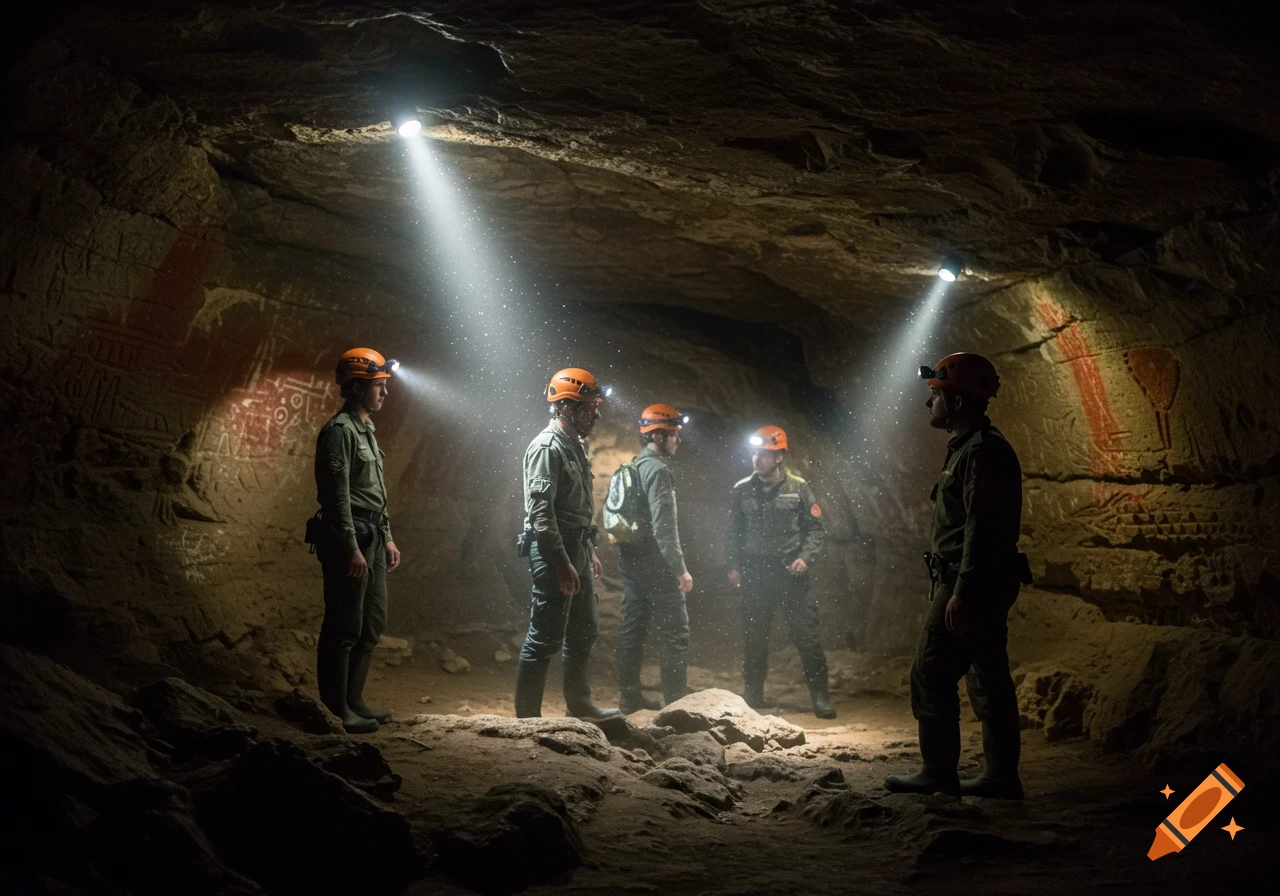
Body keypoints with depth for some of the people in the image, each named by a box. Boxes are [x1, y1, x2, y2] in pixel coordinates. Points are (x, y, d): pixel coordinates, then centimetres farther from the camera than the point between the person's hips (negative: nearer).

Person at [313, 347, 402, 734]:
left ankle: (353, 702, 23)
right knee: (344, 629, -5)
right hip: (349, 541, -10)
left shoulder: (366, 430, 18)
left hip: (372, 539, 10)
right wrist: (352, 547, -22)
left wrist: (387, 538, 21)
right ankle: (336, 711, 2)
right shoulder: (339, 430, -12)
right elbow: (337, 495, -18)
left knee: (372, 625, 13)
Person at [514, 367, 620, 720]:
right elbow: (540, 511, -21)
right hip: (553, 550, -10)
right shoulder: (548, 447, -15)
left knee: (582, 633, 18)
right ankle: (527, 716, 2)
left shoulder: (576, 445, 16)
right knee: (544, 638, -6)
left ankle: (579, 704, 31)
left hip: (576, 549, 10)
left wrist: (589, 549, 21)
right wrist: (562, 563, -23)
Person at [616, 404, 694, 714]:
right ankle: (675, 700, -4)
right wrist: (681, 569, -18)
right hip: (654, 563, -9)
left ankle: (629, 697, 16)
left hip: (630, 558, 9)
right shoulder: (657, 470, -14)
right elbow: (664, 525, -20)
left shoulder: (633, 468, 15)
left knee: (633, 629, 11)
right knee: (675, 631, -4)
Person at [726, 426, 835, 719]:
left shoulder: (798, 488, -1)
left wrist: (805, 557, -11)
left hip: (791, 573, -2)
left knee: (807, 637, -3)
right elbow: (734, 532, 12)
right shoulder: (742, 490, 6)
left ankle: (820, 697, 5)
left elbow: (817, 528, 2)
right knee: (754, 638, 9)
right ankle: (752, 694, 23)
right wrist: (734, 566, 5)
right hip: (754, 574, 2)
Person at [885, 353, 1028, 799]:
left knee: (932, 675, -5)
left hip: (970, 584, -11)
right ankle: (1002, 775, 16)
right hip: (983, 585, 11)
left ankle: (938, 773, 1)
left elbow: (981, 528, -23)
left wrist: (961, 592, -25)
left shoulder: (982, 451, -16)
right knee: (988, 678, 11)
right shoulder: (972, 448, 17)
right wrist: (951, 586, 22)